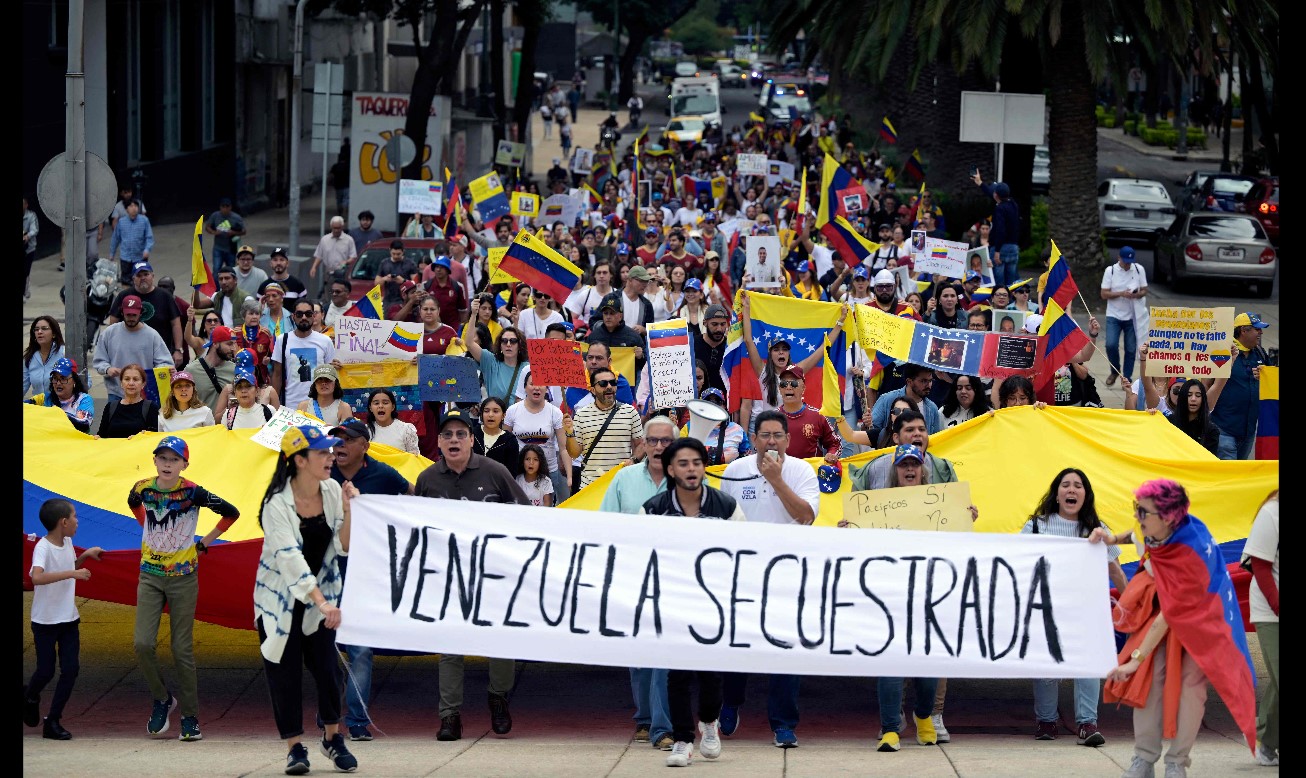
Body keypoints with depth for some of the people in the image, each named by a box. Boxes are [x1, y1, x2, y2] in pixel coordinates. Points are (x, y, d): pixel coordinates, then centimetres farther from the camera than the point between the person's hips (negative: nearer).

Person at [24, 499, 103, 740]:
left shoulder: (67, 543, 4)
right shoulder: (43, 548, -20)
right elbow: (37, 577, -38)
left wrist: (85, 556, 8)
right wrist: (72, 573, -38)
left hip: (69, 620, 6)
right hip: (45, 621, -6)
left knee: (71, 669, -2)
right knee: (46, 671, 2)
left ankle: (53, 721, 7)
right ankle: (30, 697, 36)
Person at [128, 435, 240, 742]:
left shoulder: (192, 492, -13)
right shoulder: (143, 489, -2)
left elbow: (231, 513, -4)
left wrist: (205, 542, -1)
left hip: (183, 576, -3)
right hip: (150, 575, 3)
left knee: (182, 649, 0)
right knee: (143, 644, -10)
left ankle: (190, 718, 9)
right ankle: (162, 699, 14)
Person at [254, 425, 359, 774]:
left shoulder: (332, 491, -7)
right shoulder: (278, 503, -22)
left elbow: (343, 547, -6)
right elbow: (290, 559, -30)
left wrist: (348, 510, -22)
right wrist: (323, 603, -38)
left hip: (322, 590, 3)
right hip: (280, 596, -3)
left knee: (326, 665, -5)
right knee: (285, 670, -3)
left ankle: (333, 737, 16)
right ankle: (295, 748, 8)